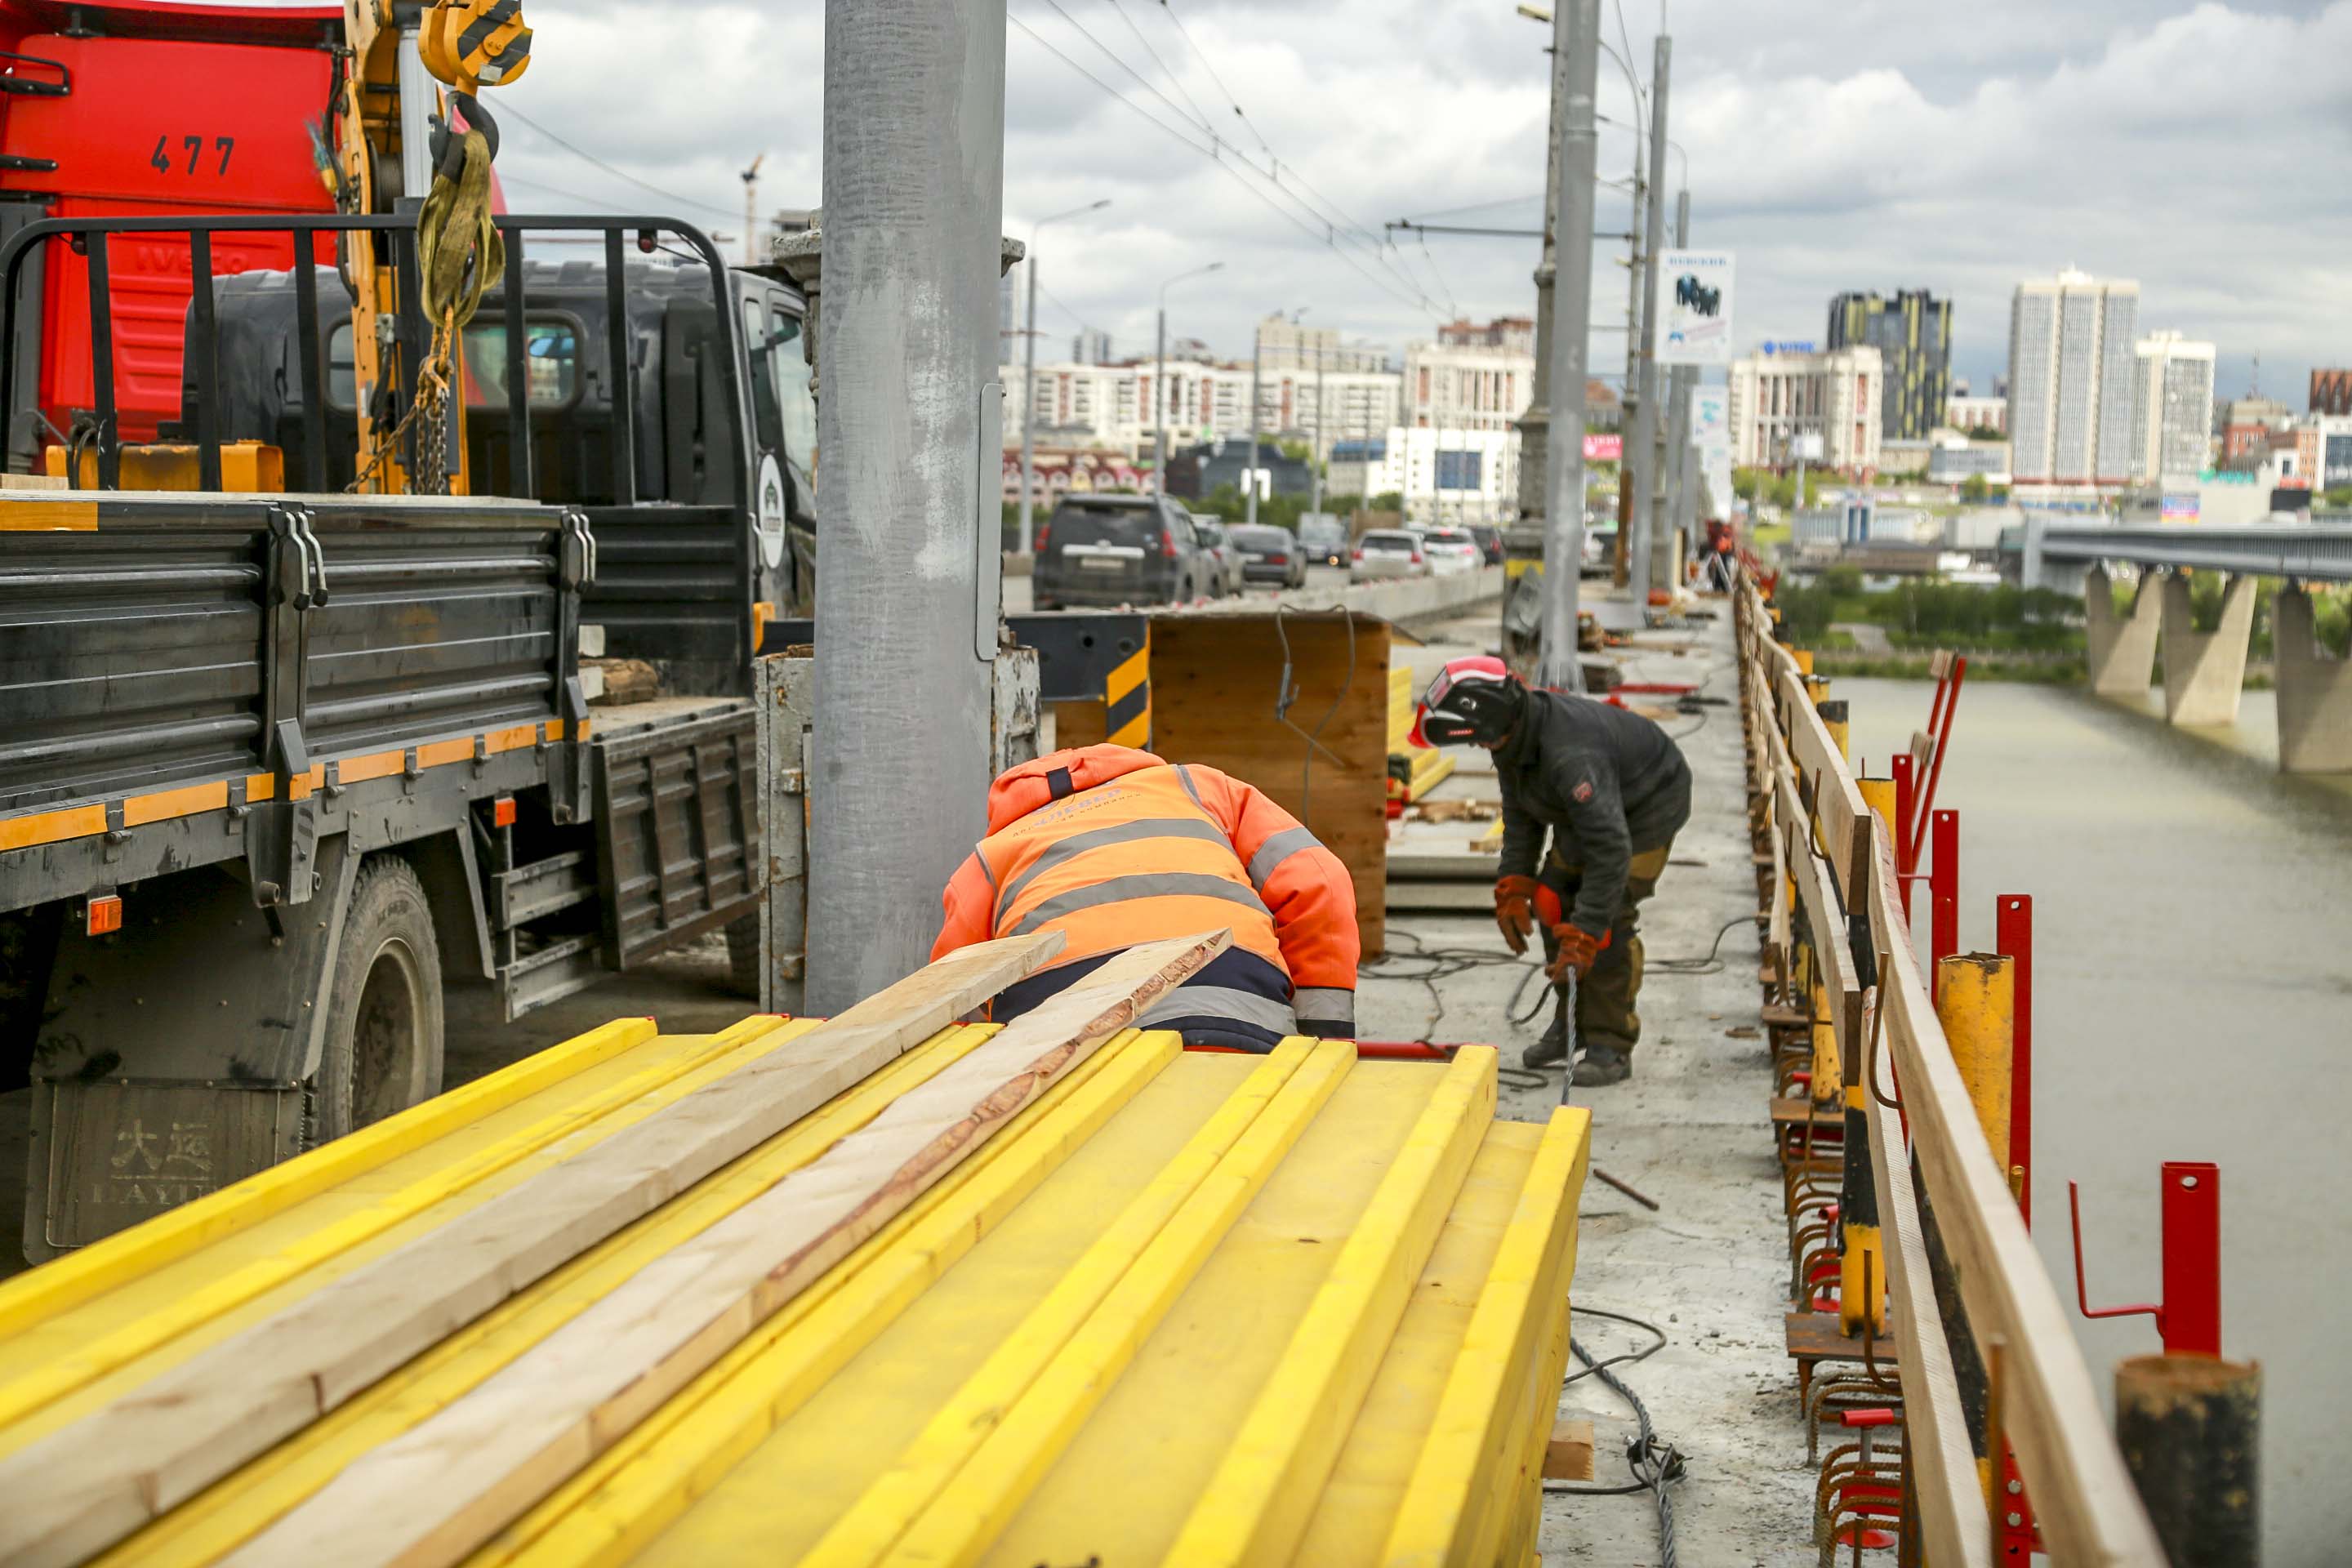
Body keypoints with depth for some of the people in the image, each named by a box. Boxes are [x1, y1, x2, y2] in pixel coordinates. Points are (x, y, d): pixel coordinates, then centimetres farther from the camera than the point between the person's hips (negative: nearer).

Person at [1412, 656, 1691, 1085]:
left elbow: (1611, 849, -44)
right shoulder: (1513, 737, -14)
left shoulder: (1570, 756, -43)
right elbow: (1520, 816, 1)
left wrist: (1583, 937, -43)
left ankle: (1611, 1046, -8)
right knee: (1553, 900, 4)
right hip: (1585, 806, 9)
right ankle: (1573, 1021, 19)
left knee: (1611, 917, -17)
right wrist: (1513, 889, -8)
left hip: (1646, 806, -9)